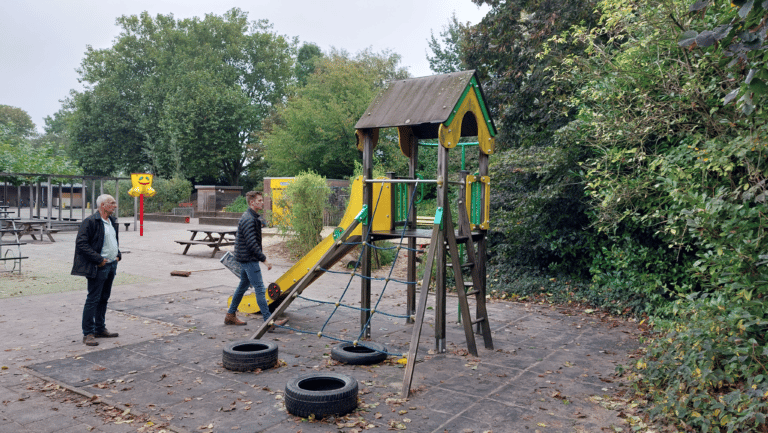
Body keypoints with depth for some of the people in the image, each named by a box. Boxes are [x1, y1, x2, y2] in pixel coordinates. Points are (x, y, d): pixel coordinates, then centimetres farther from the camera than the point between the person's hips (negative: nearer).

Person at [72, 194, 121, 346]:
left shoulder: (112, 221, 13)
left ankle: (100, 329, 26)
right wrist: (99, 259, -19)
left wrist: (118, 254, 12)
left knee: (104, 298, 16)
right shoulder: (90, 221, -13)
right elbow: (81, 243, -17)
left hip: (112, 265, 8)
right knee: (93, 300, -3)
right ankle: (88, 334, 4)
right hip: (99, 267, -8)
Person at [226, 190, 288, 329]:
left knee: (243, 286, 19)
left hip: (246, 259, 11)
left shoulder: (253, 217, 13)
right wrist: (264, 259, -23)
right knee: (260, 289, -10)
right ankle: (268, 321, -9)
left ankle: (230, 315, 29)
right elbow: (252, 243, -25)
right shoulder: (248, 220, -20)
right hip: (248, 259, -11)